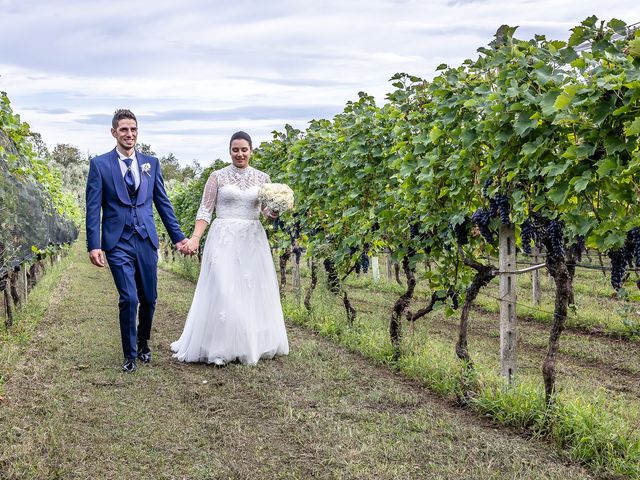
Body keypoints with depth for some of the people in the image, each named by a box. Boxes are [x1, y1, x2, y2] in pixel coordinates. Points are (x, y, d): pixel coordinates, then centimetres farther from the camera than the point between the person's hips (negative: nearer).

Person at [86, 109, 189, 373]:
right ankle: (130, 354, 9)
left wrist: (178, 237, 9)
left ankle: (143, 344, 34)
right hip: (118, 242, -3)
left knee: (149, 299, 10)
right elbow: (93, 208, -3)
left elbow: (163, 202, 12)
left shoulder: (151, 163, 9)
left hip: (146, 241, 3)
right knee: (129, 299, -10)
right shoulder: (99, 164, 0)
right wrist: (93, 245, -10)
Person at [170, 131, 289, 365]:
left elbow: (269, 211, 11)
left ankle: (253, 344, 21)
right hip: (224, 240, -3)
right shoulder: (217, 177, 0)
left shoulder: (262, 177, 8)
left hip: (253, 240, 3)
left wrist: (275, 210, -12)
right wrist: (195, 238, -14)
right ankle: (221, 347, 4)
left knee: (253, 291, 7)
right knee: (222, 292, -7)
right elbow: (205, 211, -1)